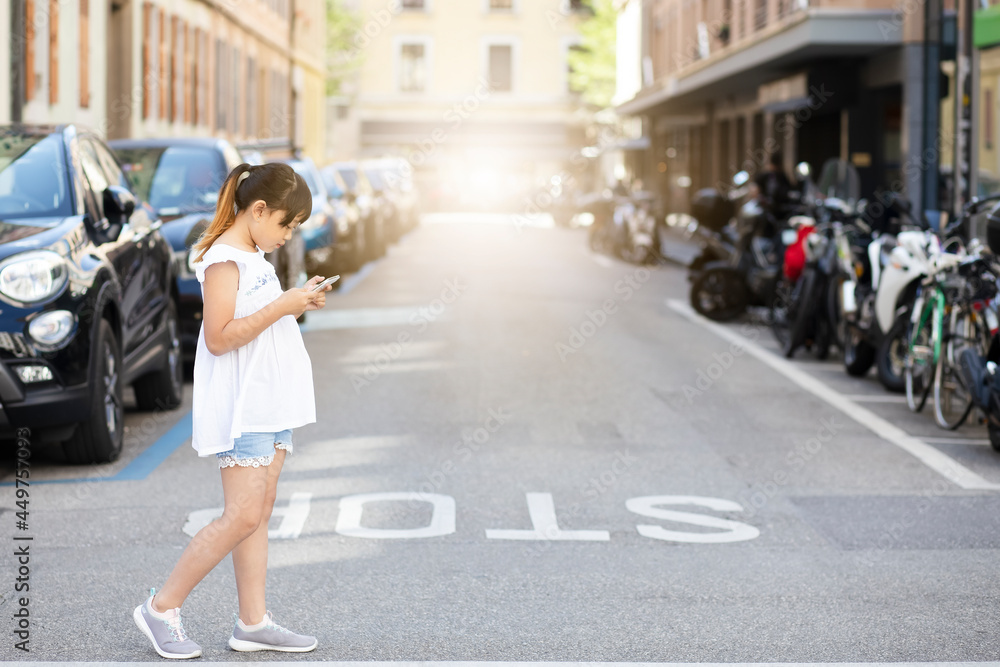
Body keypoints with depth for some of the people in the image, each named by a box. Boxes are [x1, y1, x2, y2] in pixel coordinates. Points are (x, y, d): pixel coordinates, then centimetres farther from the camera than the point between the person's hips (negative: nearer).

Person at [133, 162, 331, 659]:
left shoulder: (254, 257, 15)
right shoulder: (222, 260, -14)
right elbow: (220, 337, -21)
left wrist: (297, 302, 10)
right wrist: (282, 306, -21)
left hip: (270, 404, 10)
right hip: (239, 408, -10)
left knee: (259, 514, 8)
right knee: (243, 516, -11)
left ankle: (253, 623, 11)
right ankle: (162, 608, -1)